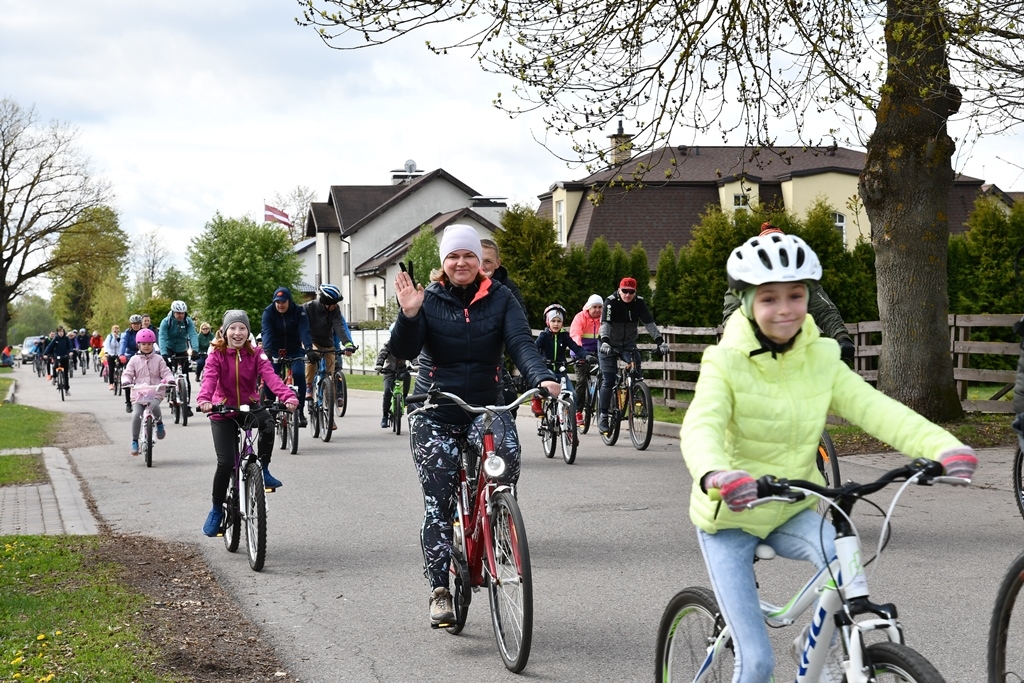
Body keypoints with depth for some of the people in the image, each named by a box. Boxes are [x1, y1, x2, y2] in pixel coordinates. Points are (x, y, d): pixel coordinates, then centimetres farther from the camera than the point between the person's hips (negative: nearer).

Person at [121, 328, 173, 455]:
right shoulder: (134, 360, 9)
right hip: (140, 393, 1)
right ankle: (135, 441, -3)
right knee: (137, 415, -16)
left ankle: (159, 424, -4)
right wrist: (126, 381, -17)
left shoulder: (158, 359, 9)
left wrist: (170, 380, -16)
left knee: (154, 406, -33)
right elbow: (127, 373, 5)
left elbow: (165, 372, 4)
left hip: (156, 393, -1)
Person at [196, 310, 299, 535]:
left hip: (250, 407, 1)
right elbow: (209, 378, -26)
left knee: (268, 423, -34)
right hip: (223, 412, -1)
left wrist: (288, 396, -41)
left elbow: (270, 376, -22)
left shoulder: (255, 355, -5)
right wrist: (204, 400, -48)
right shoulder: (216, 355, -9)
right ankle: (217, 510, 11)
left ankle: (264, 470, -10)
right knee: (225, 463, -11)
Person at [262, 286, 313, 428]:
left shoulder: (299, 311, -13)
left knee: (299, 374, -23)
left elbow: (304, 331, -25)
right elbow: (267, 331, -27)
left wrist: (309, 349, -42)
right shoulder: (268, 312, -13)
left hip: (294, 350, -1)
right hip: (276, 351, 1)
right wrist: (267, 350, -45)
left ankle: (300, 411, -15)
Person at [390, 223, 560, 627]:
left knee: (507, 454, -29)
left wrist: (542, 377, -29)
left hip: (486, 407, 0)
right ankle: (439, 591, 1)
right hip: (434, 414, 0)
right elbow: (404, 351, -12)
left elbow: (521, 343, -11)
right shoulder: (429, 299, -1)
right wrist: (408, 316, -31)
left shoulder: (500, 298, 1)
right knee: (438, 502, -5)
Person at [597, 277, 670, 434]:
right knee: (608, 381, -9)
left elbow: (649, 323, -15)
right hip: (610, 346, -3)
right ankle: (603, 417, -3)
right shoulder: (611, 302, -18)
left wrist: (660, 341, -28)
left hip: (629, 344, 3)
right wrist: (605, 341, -48)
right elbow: (605, 323, -31)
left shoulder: (639, 302, -9)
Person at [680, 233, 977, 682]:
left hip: (792, 510, 3)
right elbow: (700, 427, -35)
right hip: (729, 516, -3)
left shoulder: (821, 362, -6)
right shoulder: (727, 364, -18)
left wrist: (942, 446, -37)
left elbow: (876, 409, -18)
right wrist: (715, 474, -58)